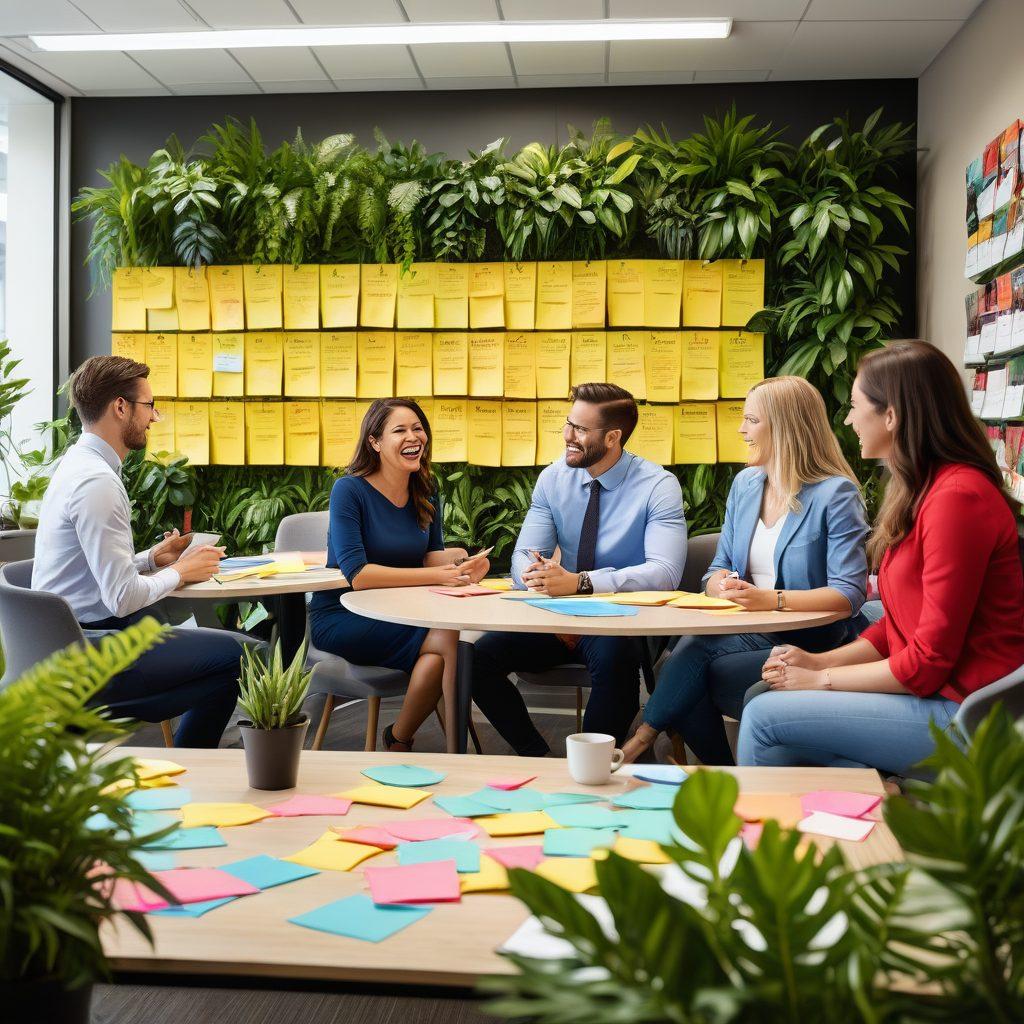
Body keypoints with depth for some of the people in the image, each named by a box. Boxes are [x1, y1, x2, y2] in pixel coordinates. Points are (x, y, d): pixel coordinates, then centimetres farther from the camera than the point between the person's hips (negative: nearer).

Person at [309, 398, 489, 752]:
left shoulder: (426, 490, 6)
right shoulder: (350, 490, -13)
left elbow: (430, 554, 7)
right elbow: (357, 574, -22)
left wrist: (458, 560, -18)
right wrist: (438, 575, -27)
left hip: (396, 615, 5)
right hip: (340, 617, -5)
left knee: (437, 659, -28)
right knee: (450, 640, -25)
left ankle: (398, 742, -4)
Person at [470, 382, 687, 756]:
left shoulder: (658, 486, -10)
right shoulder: (553, 479, 4)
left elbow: (665, 572, -23)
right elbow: (524, 555, -1)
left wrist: (578, 582, -34)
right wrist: (538, 578, -27)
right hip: (559, 616, 5)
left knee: (613, 657, -37)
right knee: (480, 656, -17)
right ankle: (537, 758, -3)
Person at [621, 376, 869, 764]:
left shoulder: (835, 494, -8)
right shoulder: (745, 484, 14)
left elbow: (850, 593, -17)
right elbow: (719, 569, 15)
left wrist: (772, 599, -30)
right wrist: (723, 585, -11)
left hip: (806, 644, -6)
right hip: (748, 632, 6)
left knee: (696, 652, -29)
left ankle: (638, 744, -13)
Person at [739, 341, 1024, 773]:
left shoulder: (957, 497, -18)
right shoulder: (918, 491, 13)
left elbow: (928, 663, -18)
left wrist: (822, 679, -9)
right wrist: (820, 660, 3)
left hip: (959, 713, -9)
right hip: (925, 691, 9)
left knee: (764, 716, -12)